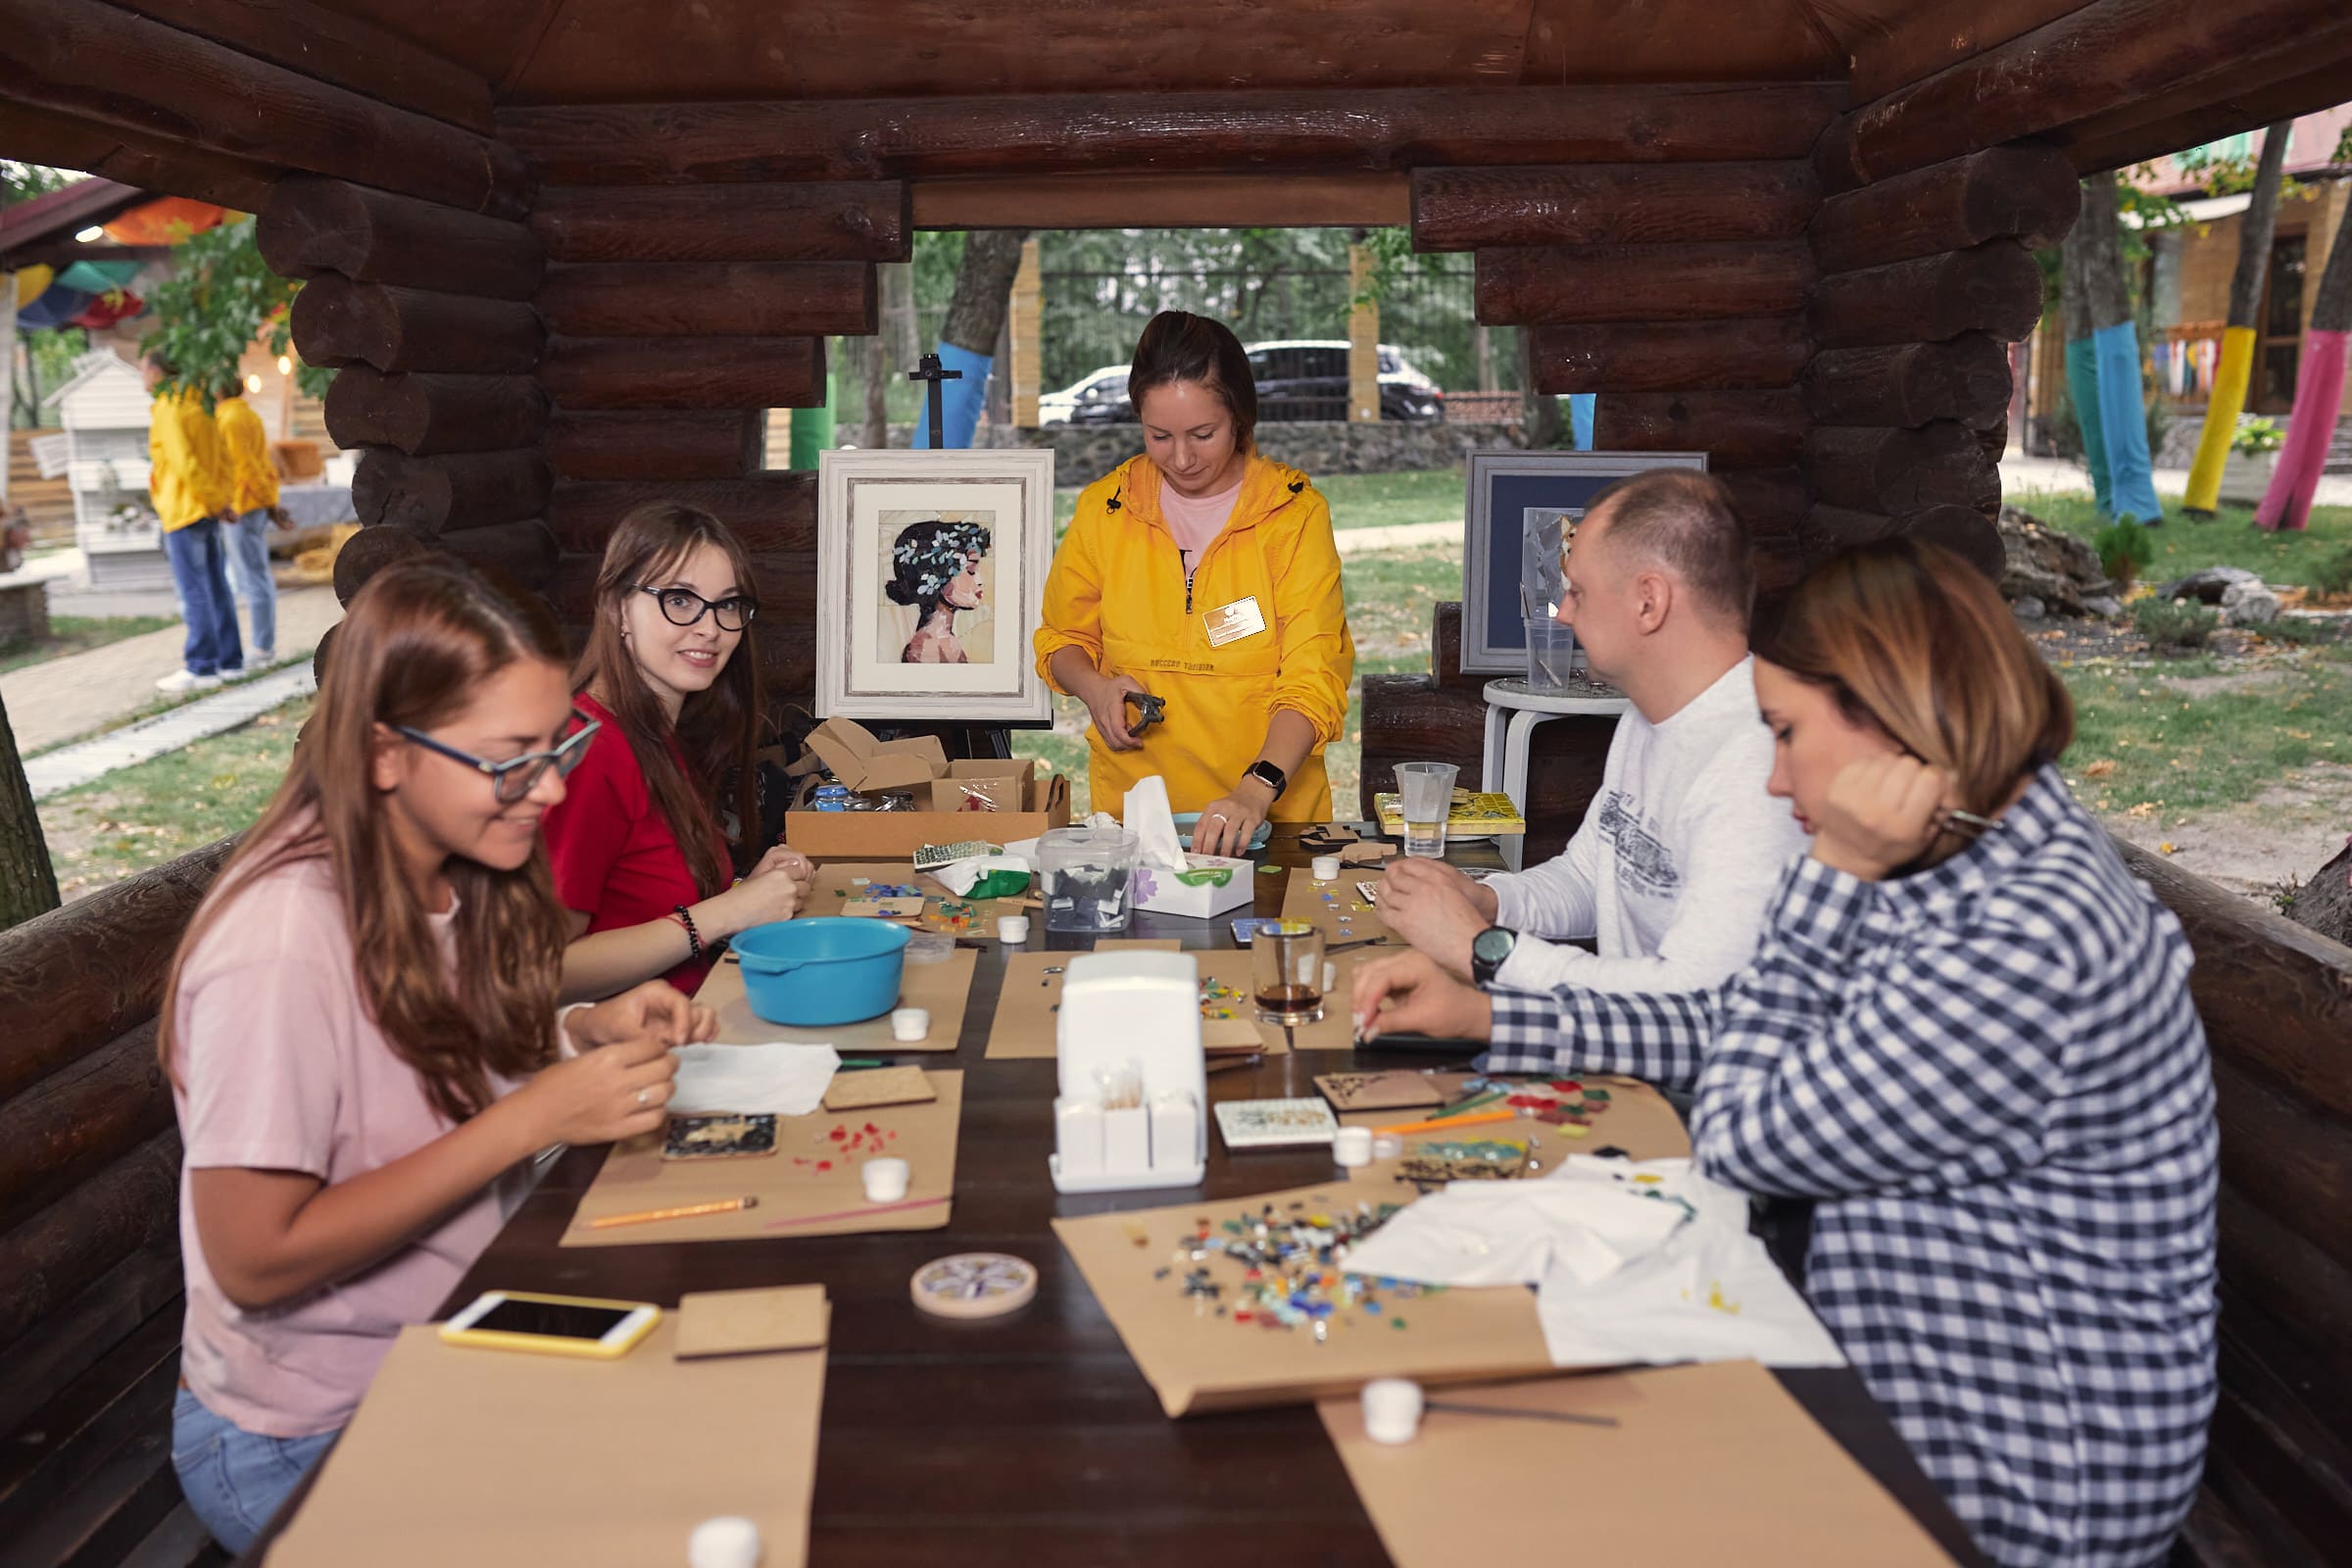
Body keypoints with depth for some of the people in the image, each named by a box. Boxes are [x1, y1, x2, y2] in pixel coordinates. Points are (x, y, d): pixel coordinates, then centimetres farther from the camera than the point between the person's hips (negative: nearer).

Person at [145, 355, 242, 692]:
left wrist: (212, 498, -13)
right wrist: (220, 498, 10)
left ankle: (201, 667, -5)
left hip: (183, 511, -8)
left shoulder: (167, 411, -12)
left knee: (192, 592, -6)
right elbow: (222, 459, 14)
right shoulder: (198, 407, 13)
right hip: (207, 511, 8)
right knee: (217, 588, 10)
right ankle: (230, 661, 13)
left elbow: (184, 462, -19)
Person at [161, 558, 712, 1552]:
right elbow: (256, 1259, -24)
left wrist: (585, 1036, -8)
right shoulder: (284, 942, -26)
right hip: (308, 1448, -7)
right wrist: (534, 1118, -26)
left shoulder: (457, 879, -2)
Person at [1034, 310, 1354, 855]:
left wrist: (1258, 788, -25)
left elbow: (1313, 678, -9)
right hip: (1130, 805, 2)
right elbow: (1062, 638, 19)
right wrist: (1095, 687, -3)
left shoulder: (1295, 513, -2)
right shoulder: (1103, 508, 5)